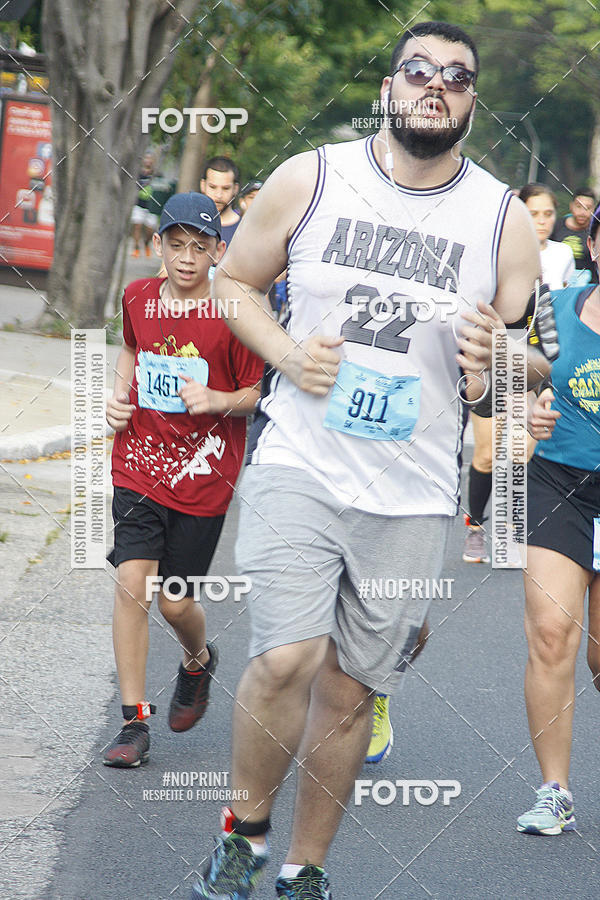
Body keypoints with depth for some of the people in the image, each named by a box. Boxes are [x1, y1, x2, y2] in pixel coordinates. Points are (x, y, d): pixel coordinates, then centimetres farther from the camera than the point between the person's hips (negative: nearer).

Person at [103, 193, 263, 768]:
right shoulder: (138, 298, 3)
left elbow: (262, 393, -3)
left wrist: (215, 400, -20)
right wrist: (119, 396, 9)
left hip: (204, 472, -2)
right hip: (139, 463, 3)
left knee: (176, 601, 2)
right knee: (131, 582, -12)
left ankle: (198, 661, 39)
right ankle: (133, 722, -5)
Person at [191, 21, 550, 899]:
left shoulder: (505, 221, 1)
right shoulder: (309, 180, -1)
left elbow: (537, 358, 10)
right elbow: (234, 279, 11)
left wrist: (495, 363, -14)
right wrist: (286, 353, -8)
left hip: (412, 497, 2)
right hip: (299, 465, -2)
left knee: (351, 690, 8)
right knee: (289, 660, -18)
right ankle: (243, 829, 7)